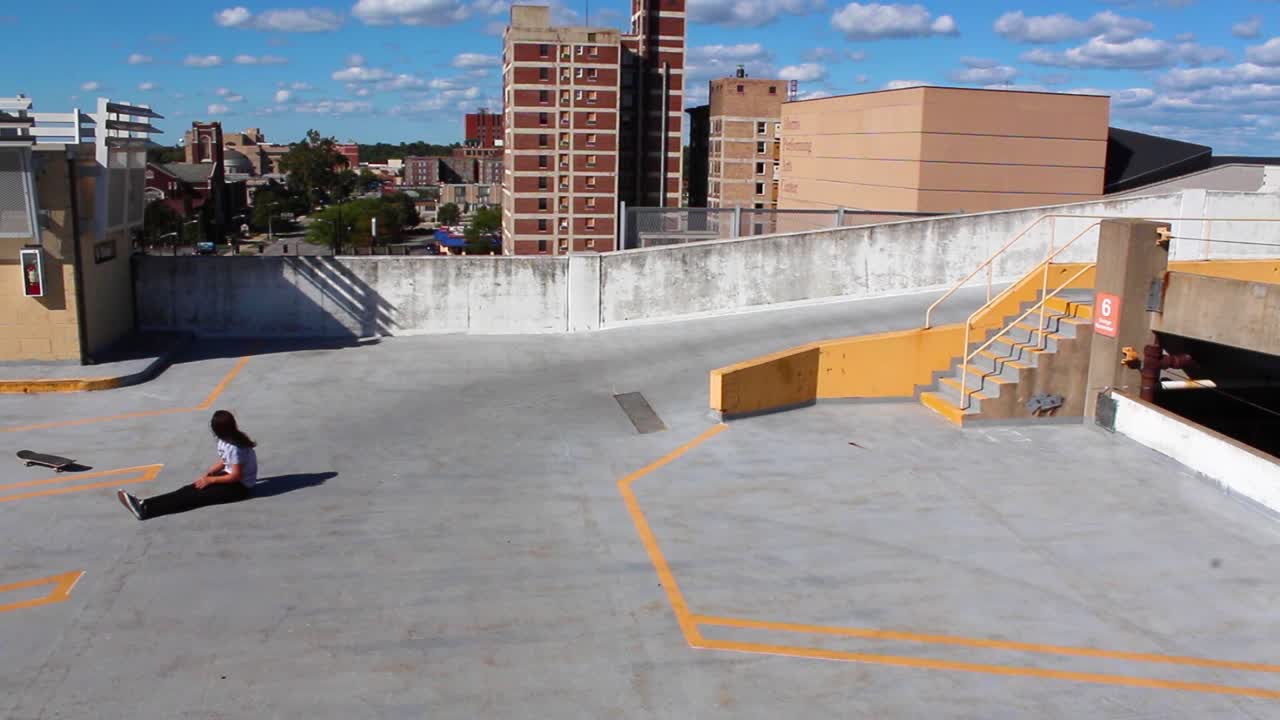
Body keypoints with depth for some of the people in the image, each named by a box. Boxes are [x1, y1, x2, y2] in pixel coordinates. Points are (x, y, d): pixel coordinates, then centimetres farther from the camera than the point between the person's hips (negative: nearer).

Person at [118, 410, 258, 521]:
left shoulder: (236, 447, -26)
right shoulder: (226, 440, 4)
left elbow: (236, 476, -24)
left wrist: (210, 480, -14)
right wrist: (207, 474, 0)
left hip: (240, 486, -9)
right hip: (230, 476, 9)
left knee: (196, 496, -19)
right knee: (189, 490, -9)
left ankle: (146, 509, -29)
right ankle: (144, 504, -21)